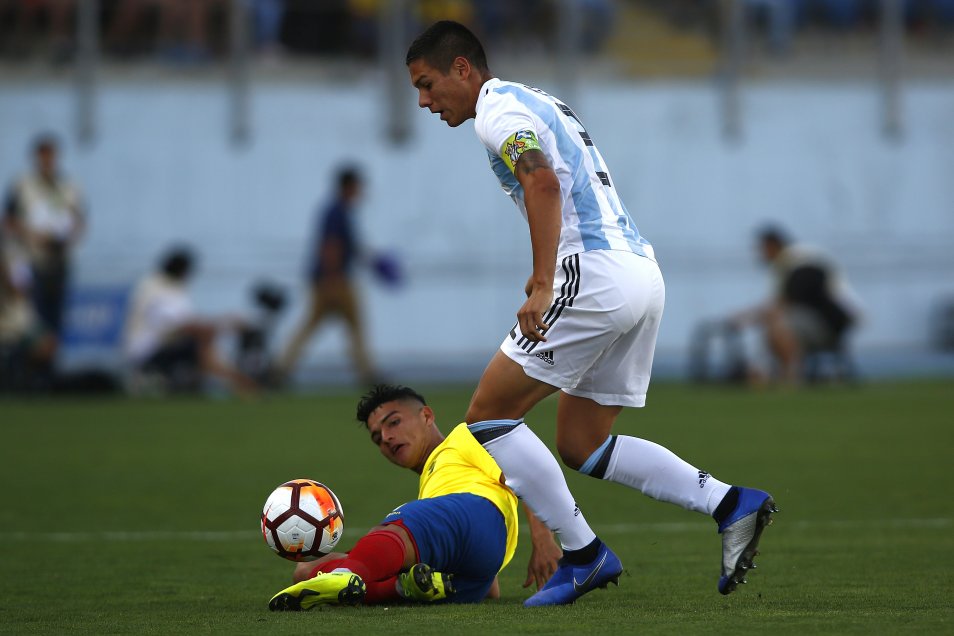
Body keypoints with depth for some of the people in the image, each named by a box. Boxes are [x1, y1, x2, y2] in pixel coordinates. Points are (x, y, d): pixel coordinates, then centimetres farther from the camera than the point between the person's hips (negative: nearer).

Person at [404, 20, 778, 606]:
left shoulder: (496, 107, -5)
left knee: (489, 415, -3)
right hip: (642, 271, 10)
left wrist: (543, 287, -27)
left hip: (598, 274, -10)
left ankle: (584, 555, -4)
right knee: (581, 445, 14)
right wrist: (551, 274, 26)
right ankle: (732, 504, 4)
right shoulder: (539, 102, 25)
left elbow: (543, 182, -22)